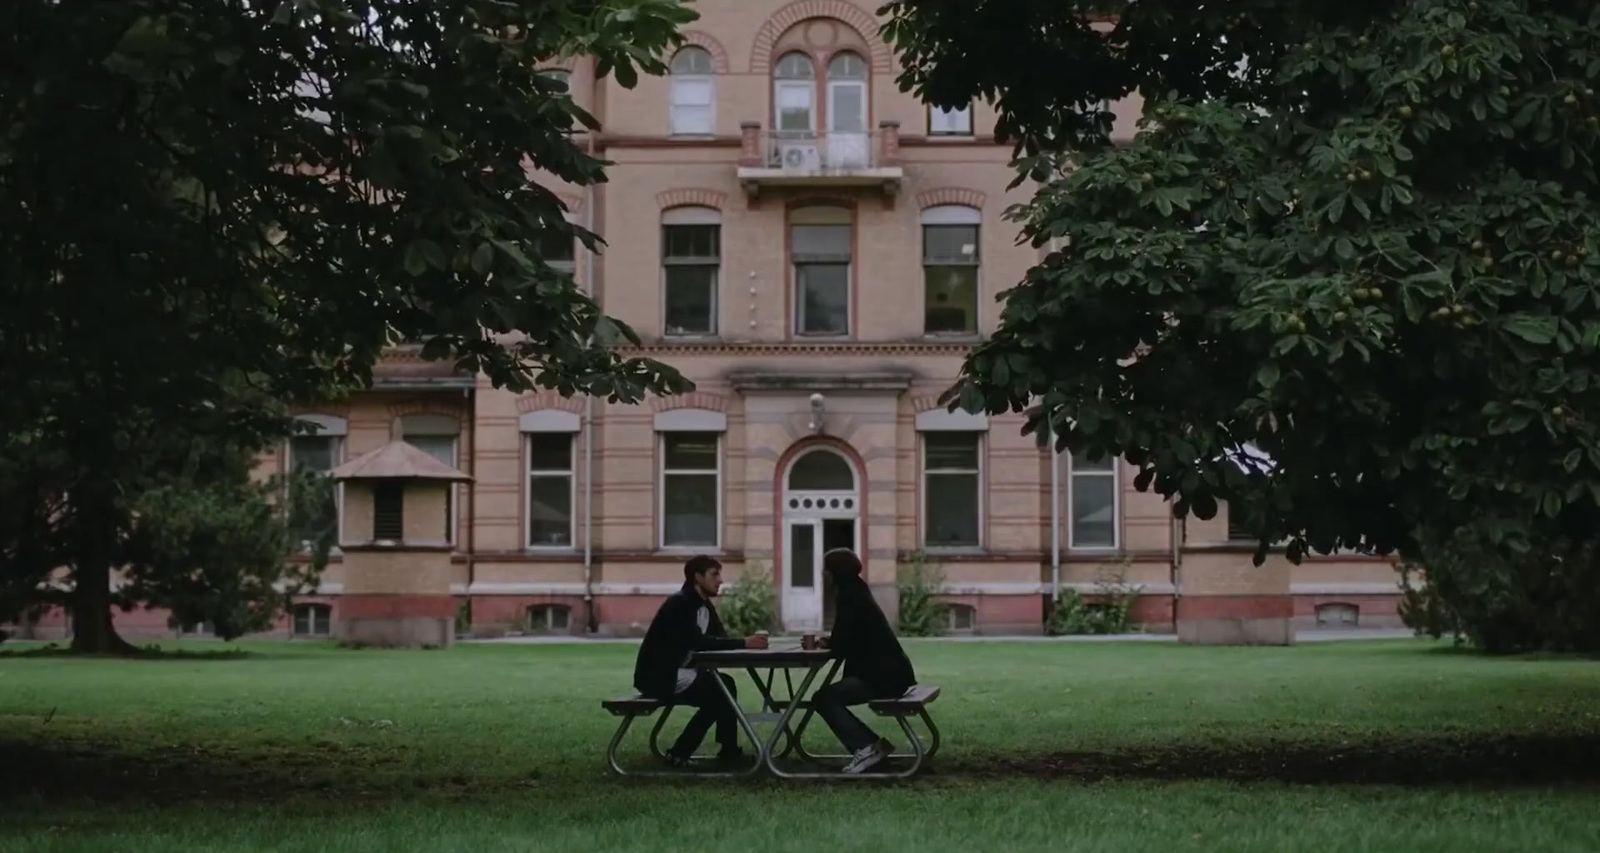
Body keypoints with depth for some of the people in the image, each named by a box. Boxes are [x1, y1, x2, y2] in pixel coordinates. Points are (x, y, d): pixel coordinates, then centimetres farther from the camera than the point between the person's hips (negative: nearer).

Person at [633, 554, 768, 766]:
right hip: (658, 676, -10)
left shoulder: (704, 605, 11)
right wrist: (743, 643, -32)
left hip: (676, 672, 10)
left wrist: (746, 643, -16)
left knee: (725, 684, 1)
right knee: (718, 691, -15)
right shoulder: (679, 603, -19)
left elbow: (720, 638, 6)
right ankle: (679, 753, -9)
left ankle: (729, 751, 2)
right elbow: (698, 642, -30)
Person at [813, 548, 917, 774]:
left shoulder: (849, 596, -14)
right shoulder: (856, 592, 16)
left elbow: (843, 644, -16)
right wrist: (831, 642, 6)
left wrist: (829, 644, 5)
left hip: (885, 676, -10)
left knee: (824, 699, -12)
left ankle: (866, 747, -15)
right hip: (888, 673, 10)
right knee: (830, 697, 12)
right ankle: (871, 745, 8)